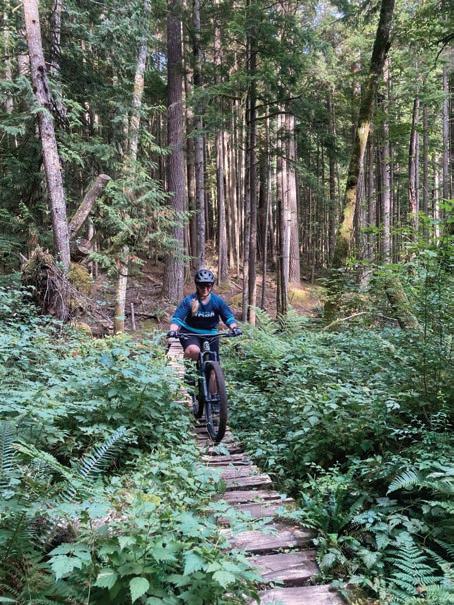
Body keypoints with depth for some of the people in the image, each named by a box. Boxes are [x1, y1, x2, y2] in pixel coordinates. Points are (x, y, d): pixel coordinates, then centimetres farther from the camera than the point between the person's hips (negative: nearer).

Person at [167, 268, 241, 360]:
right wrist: (173, 330, -37)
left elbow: (229, 318, -7)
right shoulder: (189, 300, -14)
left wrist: (234, 328, -28)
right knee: (194, 351, -34)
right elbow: (176, 318, -17)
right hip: (190, 333, -3)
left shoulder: (218, 301, -9)